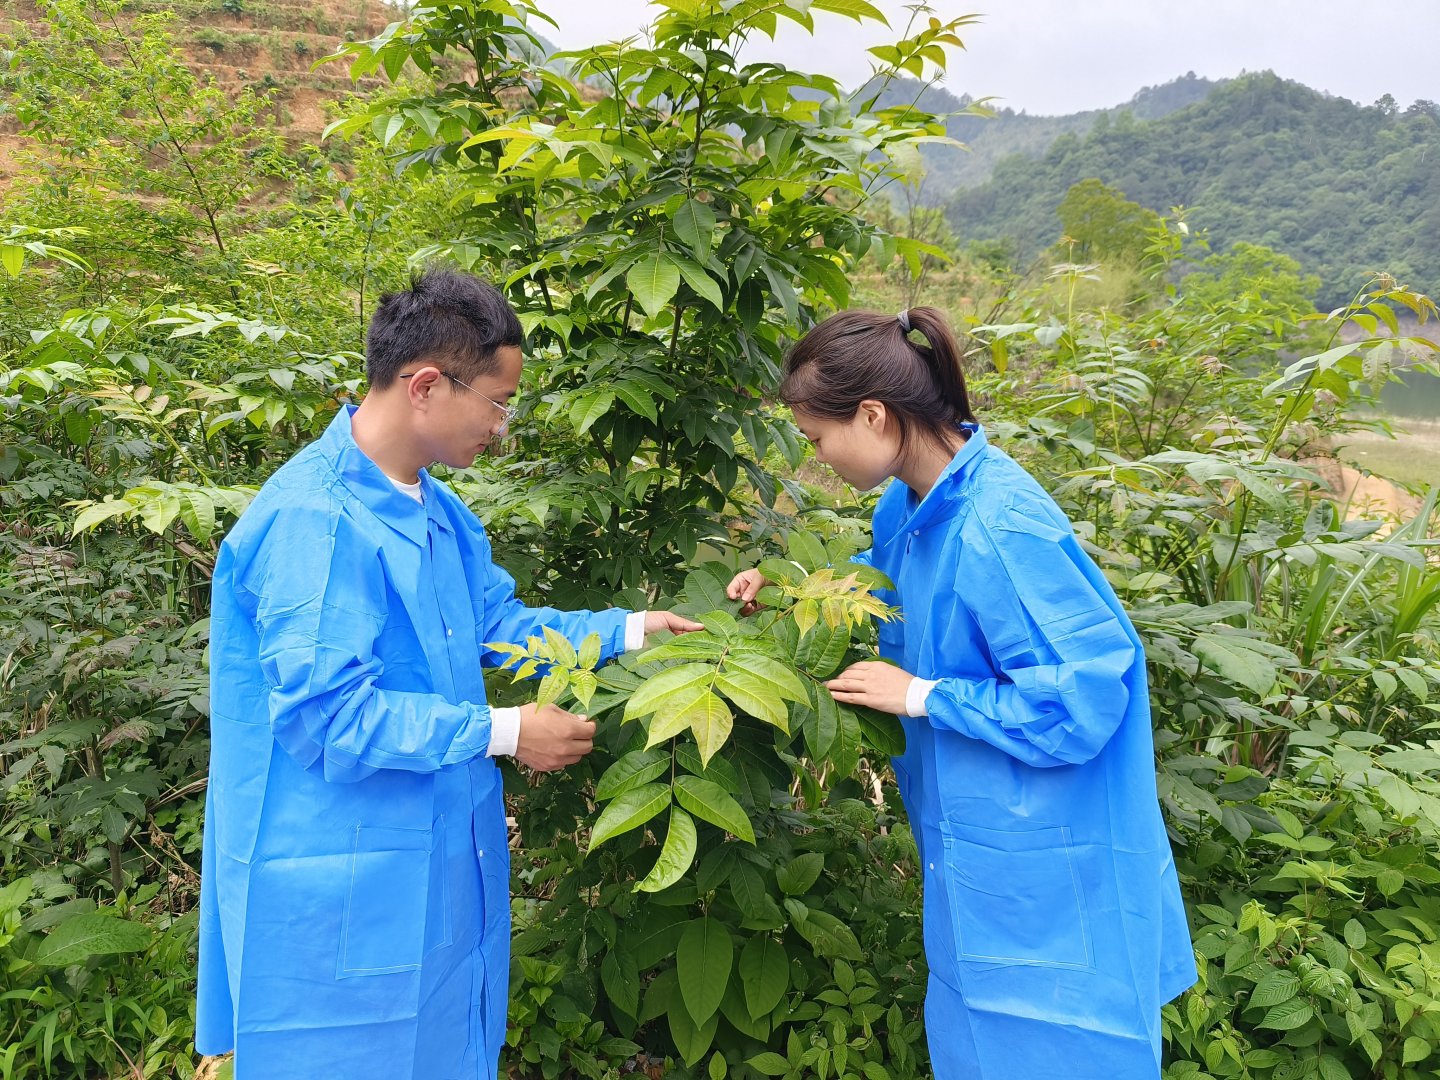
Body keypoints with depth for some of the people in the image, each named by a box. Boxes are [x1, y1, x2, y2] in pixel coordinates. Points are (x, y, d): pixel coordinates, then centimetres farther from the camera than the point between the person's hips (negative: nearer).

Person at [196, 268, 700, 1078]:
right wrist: (503, 733, -20)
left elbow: (498, 622, 16)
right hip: (344, 891, -9)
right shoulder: (312, 519, -25)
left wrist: (626, 630, 6)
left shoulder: (436, 509, 7)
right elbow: (328, 715, -26)